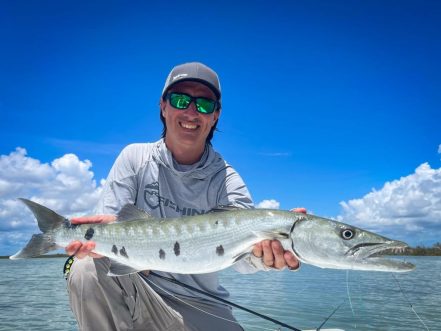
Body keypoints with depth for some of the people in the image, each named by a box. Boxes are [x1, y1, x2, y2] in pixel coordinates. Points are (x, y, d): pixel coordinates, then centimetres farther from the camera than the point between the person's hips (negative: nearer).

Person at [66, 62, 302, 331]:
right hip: (134, 287, 1)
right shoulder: (135, 158, -5)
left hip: (198, 306, 0)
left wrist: (260, 255, -51)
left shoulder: (226, 180, -9)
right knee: (88, 271, -26)